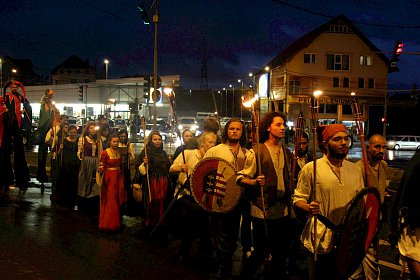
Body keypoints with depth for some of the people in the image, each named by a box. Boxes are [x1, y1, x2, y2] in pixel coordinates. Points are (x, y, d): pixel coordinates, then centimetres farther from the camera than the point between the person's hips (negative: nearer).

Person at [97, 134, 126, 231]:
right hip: (109, 178, -6)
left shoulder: (119, 152, 7)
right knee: (110, 201, -2)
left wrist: (122, 177, 13)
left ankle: (117, 222, 21)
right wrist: (100, 170, -31)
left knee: (119, 200, 8)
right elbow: (101, 167, -9)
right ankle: (108, 224, 9)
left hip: (119, 177, 6)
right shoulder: (105, 153, -11)